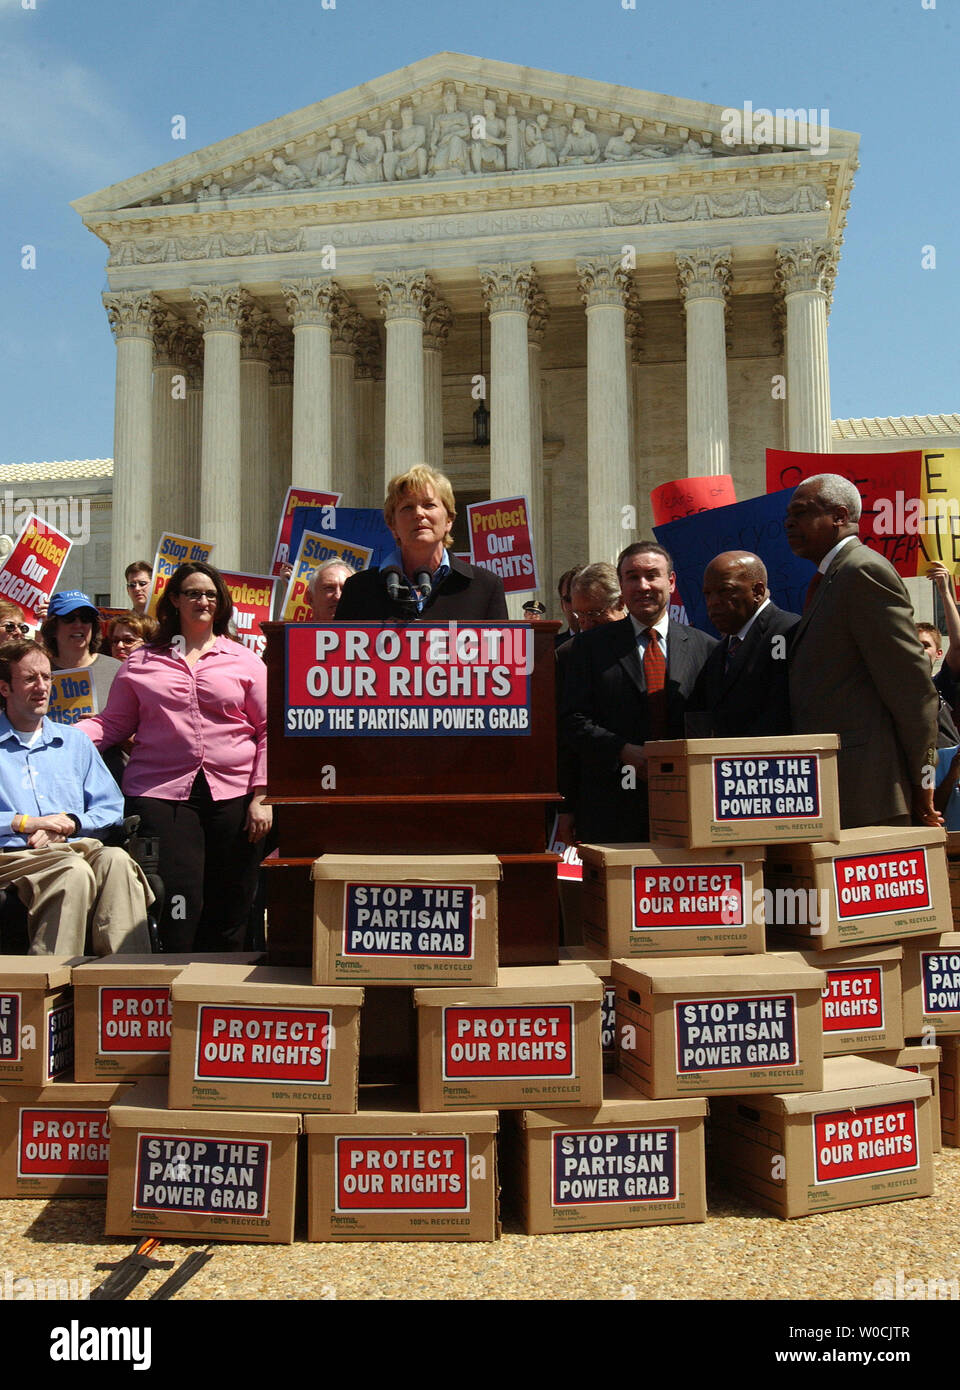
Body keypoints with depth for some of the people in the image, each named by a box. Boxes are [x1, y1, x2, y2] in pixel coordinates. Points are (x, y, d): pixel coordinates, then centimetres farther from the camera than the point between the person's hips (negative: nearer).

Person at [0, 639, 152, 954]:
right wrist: (25, 823, -9)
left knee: (116, 860, -33)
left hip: (79, 846, 4)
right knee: (75, 872, -37)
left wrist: (69, 824, -2)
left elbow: (112, 807, 17)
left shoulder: (74, 741, 26)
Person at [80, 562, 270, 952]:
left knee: (230, 909, 3)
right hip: (160, 793, 0)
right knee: (178, 902, -8)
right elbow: (112, 724, 11)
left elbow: (268, 730, 6)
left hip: (233, 794, 0)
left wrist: (261, 796, -2)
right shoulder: (141, 662, 13)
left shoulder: (244, 661, 10)